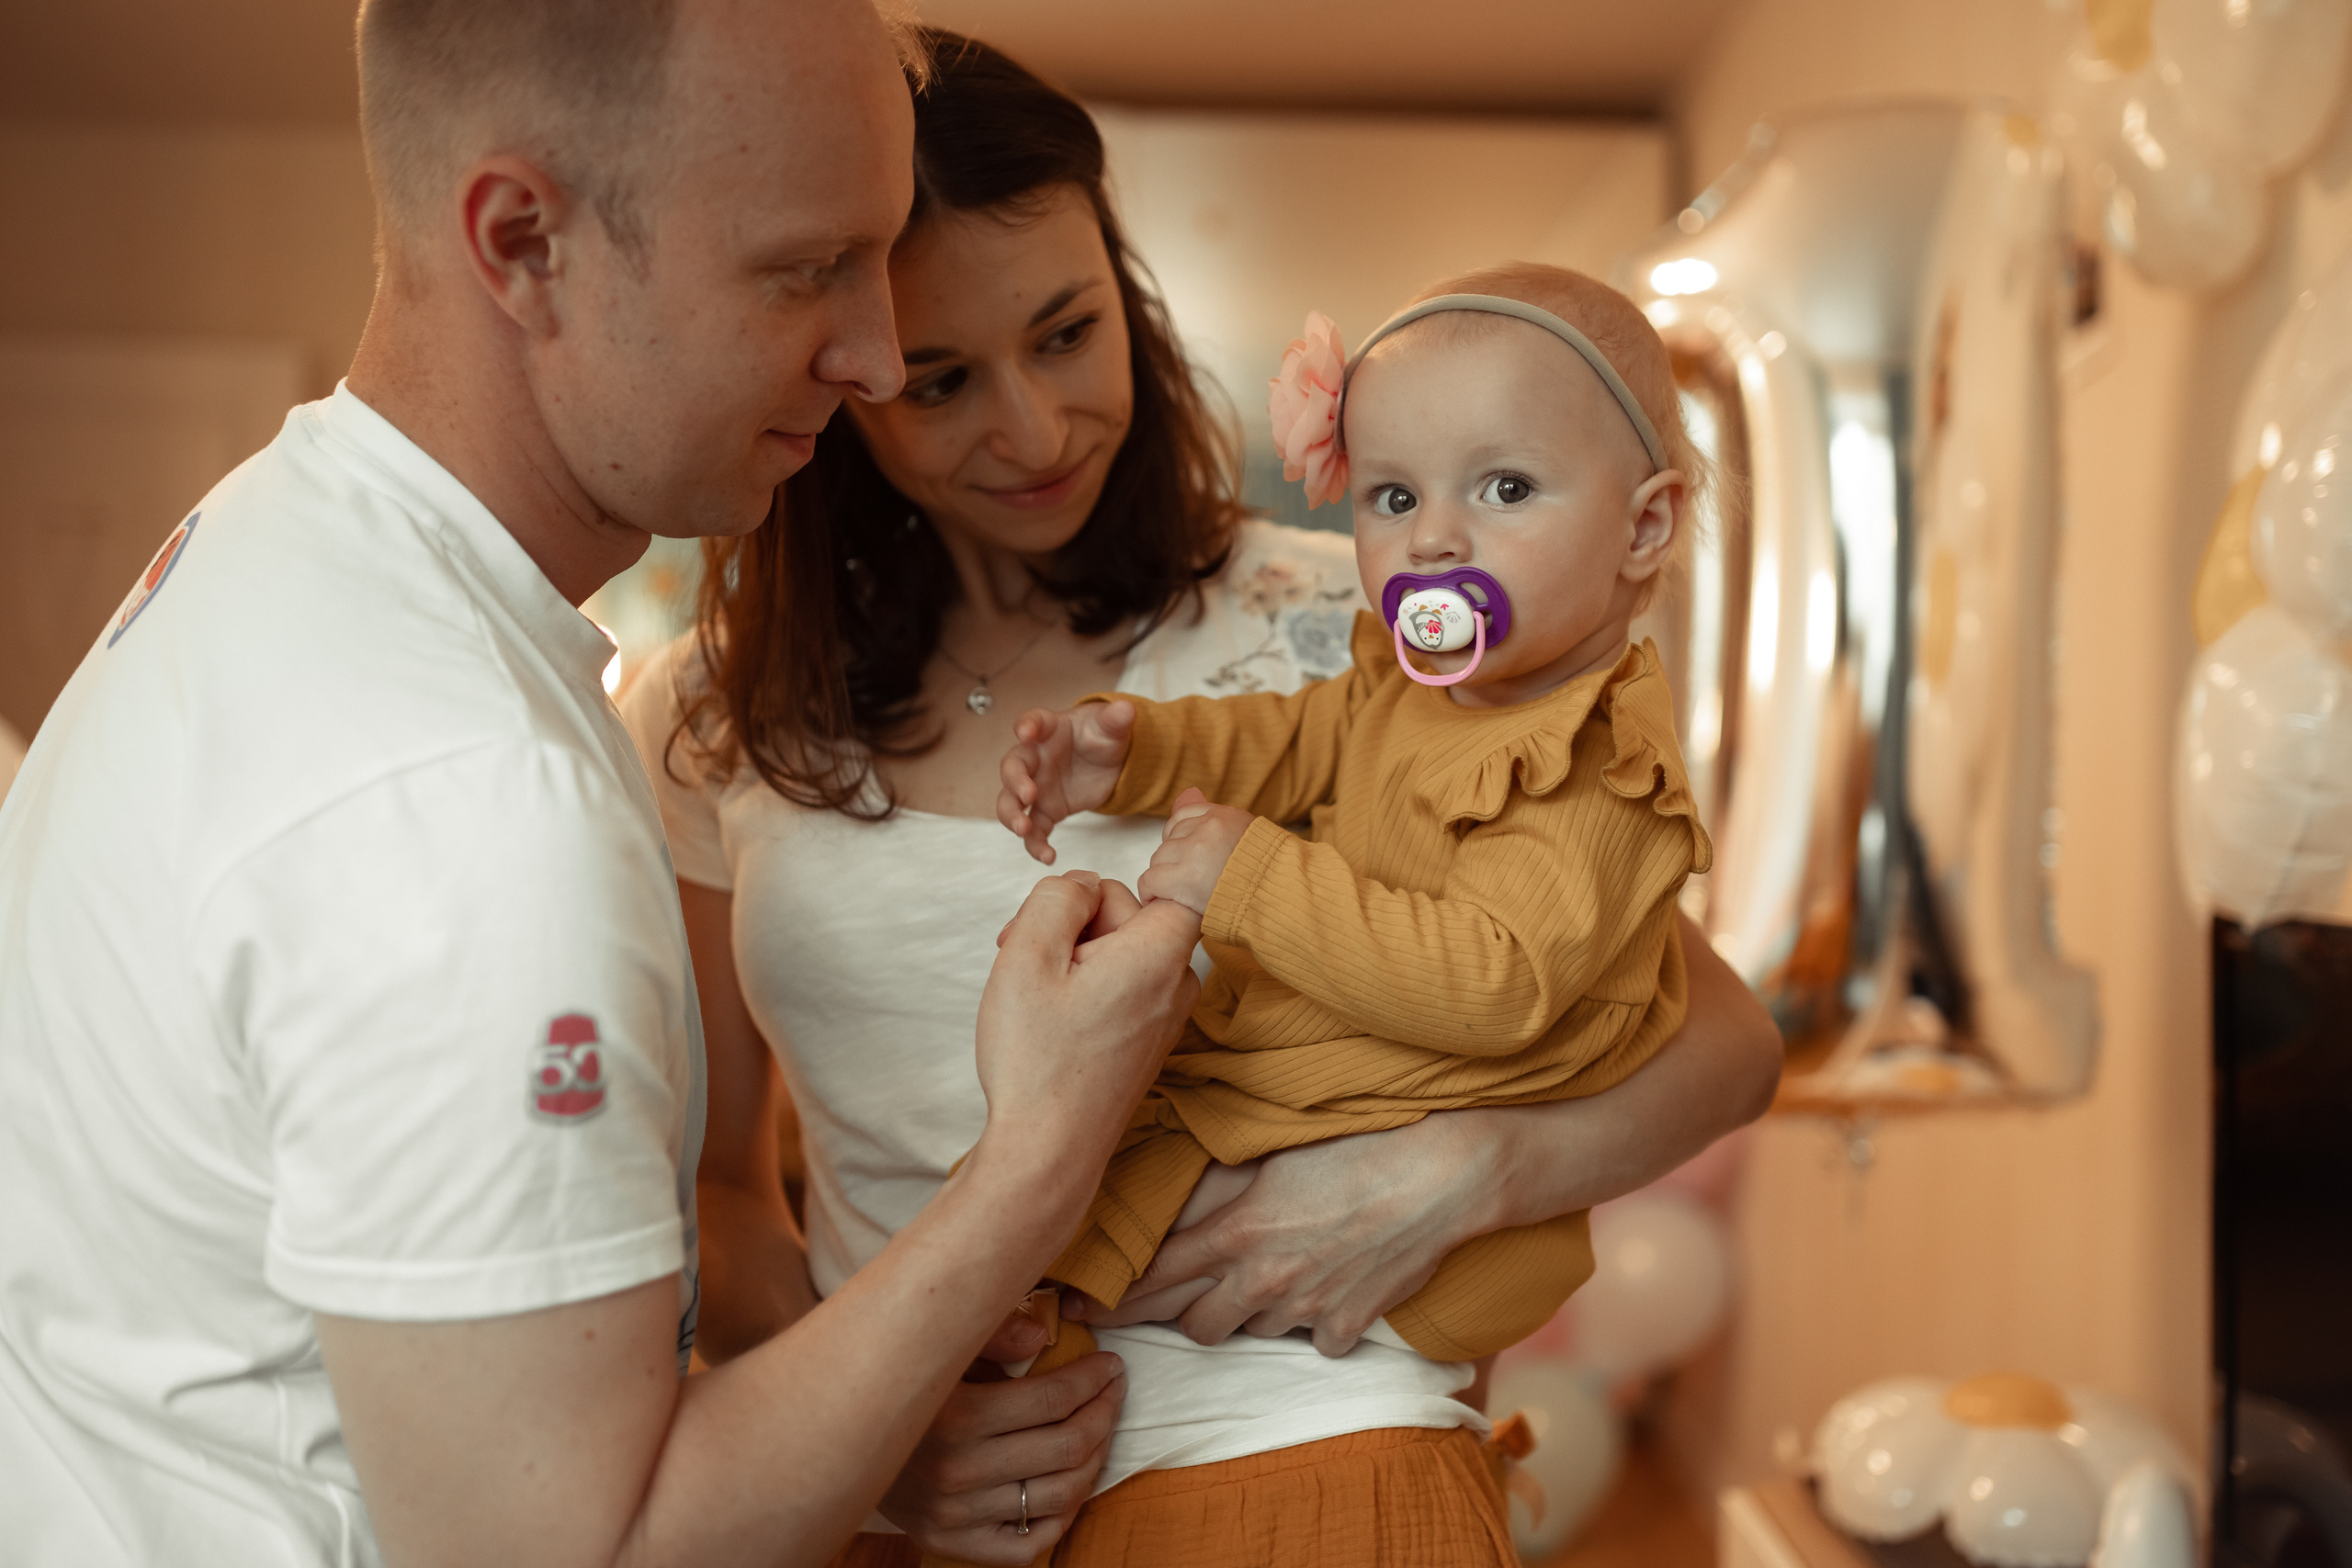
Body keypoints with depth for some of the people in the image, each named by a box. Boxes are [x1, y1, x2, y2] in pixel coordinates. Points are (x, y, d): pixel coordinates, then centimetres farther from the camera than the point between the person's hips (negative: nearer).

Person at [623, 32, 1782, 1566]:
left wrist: (1457, 1174, -18)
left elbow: (1723, 1040, 0)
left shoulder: (1339, 631, -4)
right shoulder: (715, 724, 3)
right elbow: (714, 1178, 9)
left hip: (1288, 1442, -2)